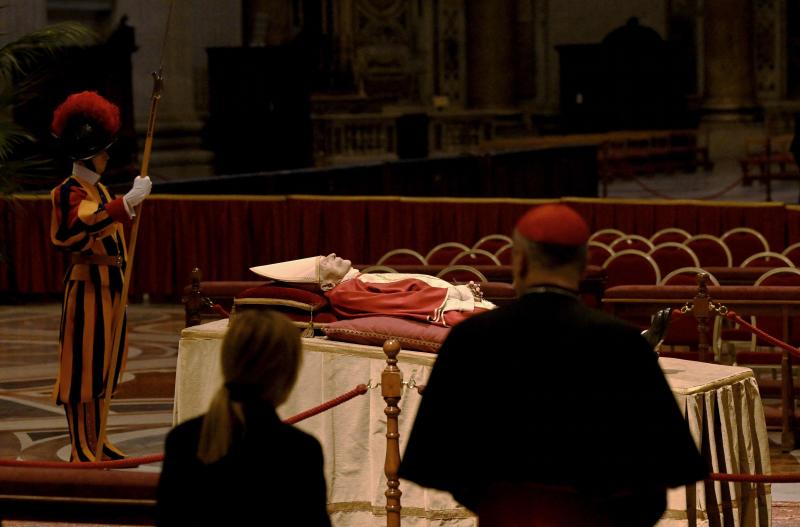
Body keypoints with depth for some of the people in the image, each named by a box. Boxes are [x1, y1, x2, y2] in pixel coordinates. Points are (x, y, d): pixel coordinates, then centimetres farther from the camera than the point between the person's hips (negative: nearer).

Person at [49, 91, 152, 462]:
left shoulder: (100, 190, 15)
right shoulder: (68, 193, -14)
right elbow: (87, 223, -35)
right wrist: (129, 201, -44)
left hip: (110, 287, 9)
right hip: (87, 288, -9)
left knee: (103, 367, 14)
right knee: (82, 368, -5)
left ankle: (98, 443, 22)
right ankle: (81, 451, -1)